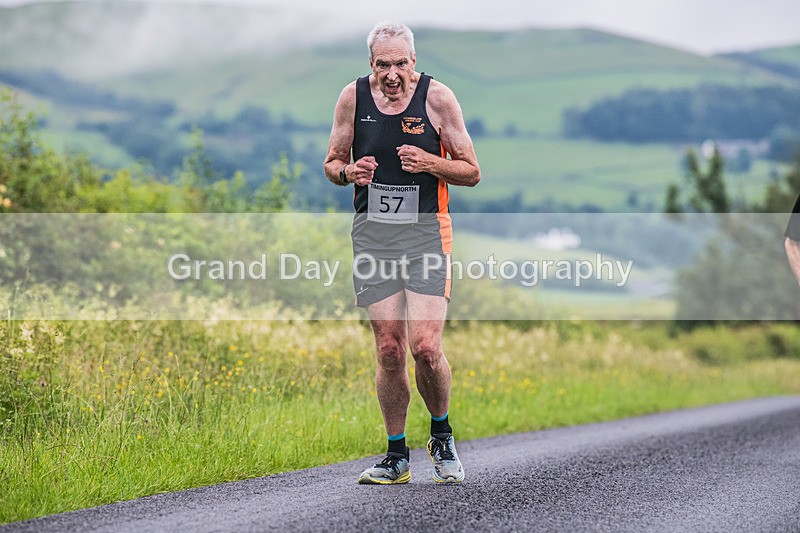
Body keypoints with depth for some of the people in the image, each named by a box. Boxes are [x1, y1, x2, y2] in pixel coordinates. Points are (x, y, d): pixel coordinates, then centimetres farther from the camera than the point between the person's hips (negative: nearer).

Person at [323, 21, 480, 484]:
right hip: (372, 232, 2)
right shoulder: (353, 98, 2)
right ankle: (397, 457, 14)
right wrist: (349, 172, -9)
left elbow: (472, 172, 1)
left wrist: (429, 163, -17)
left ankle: (442, 436, 13)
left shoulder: (438, 98, -5)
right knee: (389, 349, 1)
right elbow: (332, 163, 14)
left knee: (426, 346, -13)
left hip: (426, 231, -2)